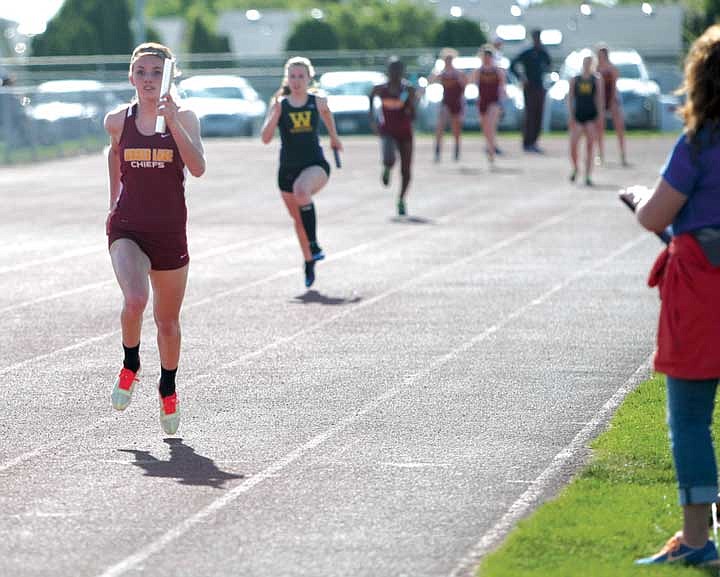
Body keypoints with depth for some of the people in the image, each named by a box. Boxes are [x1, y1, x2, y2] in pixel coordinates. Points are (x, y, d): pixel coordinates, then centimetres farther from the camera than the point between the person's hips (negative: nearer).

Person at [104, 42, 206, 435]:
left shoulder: (183, 118, -5)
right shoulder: (118, 120, 0)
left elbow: (198, 168, -19)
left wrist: (172, 123, -28)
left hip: (169, 231, 1)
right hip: (127, 229, -1)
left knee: (168, 320, 12)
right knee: (135, 300, -27)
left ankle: (168, 388, 37)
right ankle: (130, 365, 2)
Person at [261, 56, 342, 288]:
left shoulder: (317, 101, -2)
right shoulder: (280, 104, -3)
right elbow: (265, 138, -12)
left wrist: (334, 137, 31)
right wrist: (275, 112, -23)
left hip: (316, 165, -3)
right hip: (288, 168, 3)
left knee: (301, 189, -37)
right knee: (298, 220, 13)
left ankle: (314, 245, -24)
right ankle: (309, 264, 35)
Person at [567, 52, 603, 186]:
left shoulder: (597, 80, 7)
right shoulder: (574, 80, 8)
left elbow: (599, 99, 6)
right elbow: (570, 98, 7)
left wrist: (600, 115, -1)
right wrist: (570, 115, -3)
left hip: (591, 116, -1)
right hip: (578, 115, 1)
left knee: (590, 147, -6)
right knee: (573, 146, -7)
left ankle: (587, 176, -2)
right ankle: (575, 168, 20)